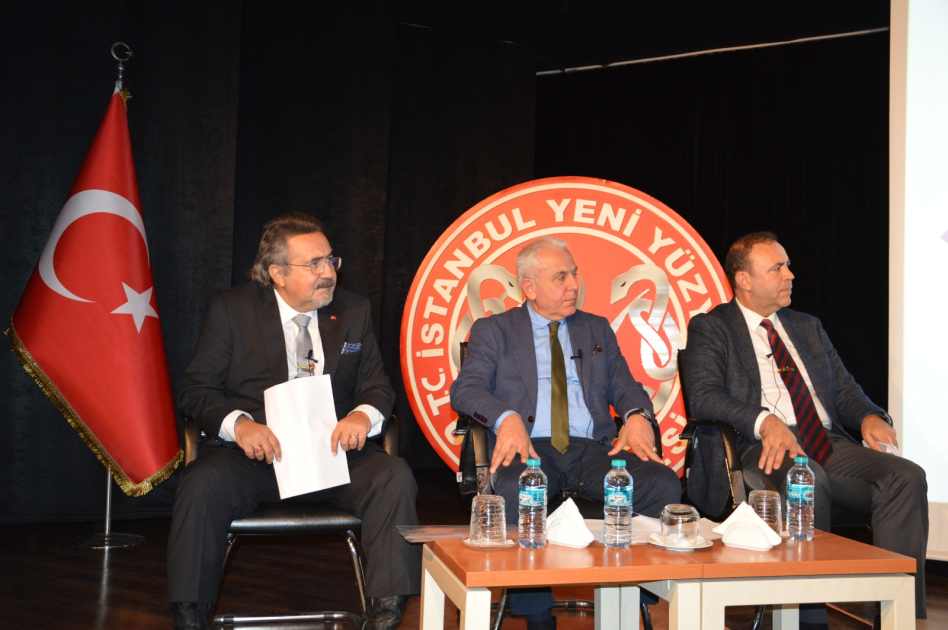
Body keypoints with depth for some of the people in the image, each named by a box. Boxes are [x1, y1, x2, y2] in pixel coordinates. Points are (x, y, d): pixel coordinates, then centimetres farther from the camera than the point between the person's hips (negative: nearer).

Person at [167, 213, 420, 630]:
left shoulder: (353, 312, 10)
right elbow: (197, 389, -1)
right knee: (201, 485, -31)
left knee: (395, 477, -25)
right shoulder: (231, 309, 3)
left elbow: (377, 387, 11)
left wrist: (363, 415, -15)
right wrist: (238, 424, -22)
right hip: (253, 453, -2)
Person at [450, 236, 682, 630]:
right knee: (518, 493, -38)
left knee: (664, 484, -25)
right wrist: (506, 418, -21)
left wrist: (637, 415, -7)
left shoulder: (597, 329, 24)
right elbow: (465, 390, 0)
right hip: (531, 449, -3)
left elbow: (625, 387, 18)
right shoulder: (493, 331, 13)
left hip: (592, 450, 3)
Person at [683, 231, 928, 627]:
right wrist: (765, 421, -25)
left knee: (906, 477, -22)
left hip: (831, 446, 6)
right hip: (765, 448, -5)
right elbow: (703, 396, -8)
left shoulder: (808, 328, 26)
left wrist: (869, 416, -3)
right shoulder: (710, 328, 7)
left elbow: (845, 390, 22)